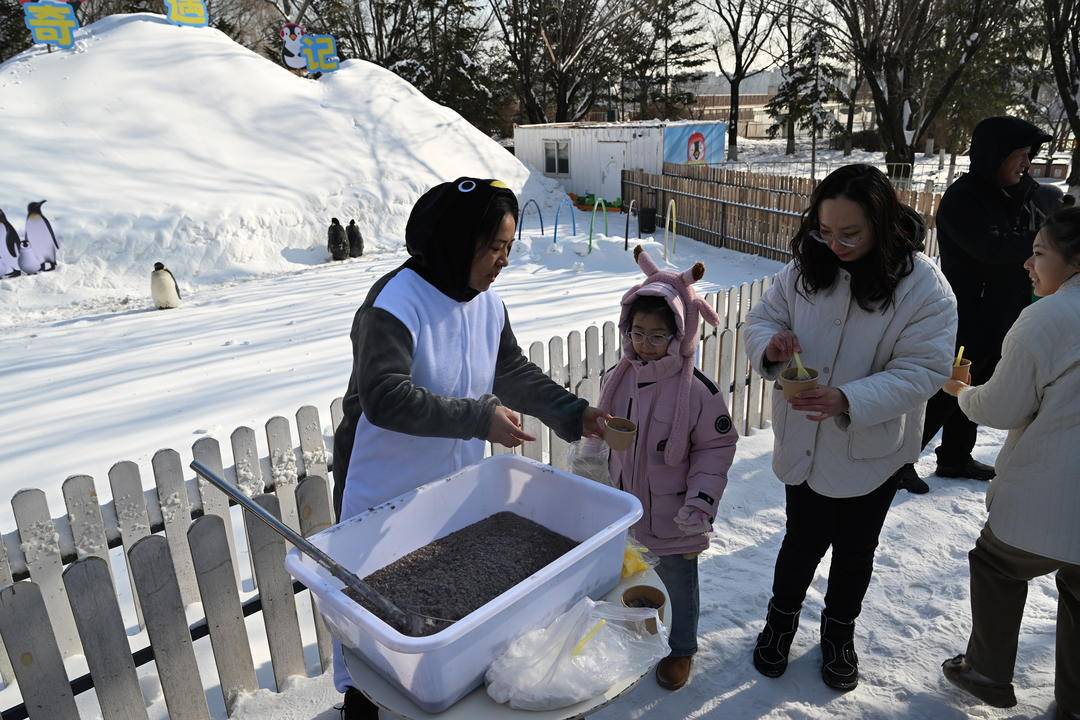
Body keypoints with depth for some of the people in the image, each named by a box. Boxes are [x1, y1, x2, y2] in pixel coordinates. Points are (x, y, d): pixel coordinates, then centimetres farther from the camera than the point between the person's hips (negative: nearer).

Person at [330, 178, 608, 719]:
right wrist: (480, 419, -34)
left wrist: (574, 413, -4)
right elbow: (385, 397, -33)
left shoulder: (488, 304, -2)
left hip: (456, 484, 6)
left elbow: (515, 374, 7)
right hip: (385, 490, -6)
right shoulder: (396, 303, -26)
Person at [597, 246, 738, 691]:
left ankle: (682, 650, 40)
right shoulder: (618, 378, -5)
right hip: (624, 506, 5)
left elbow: (717, 447, -12)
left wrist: (702, 500, -19)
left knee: (678, 583, 16)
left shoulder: (697, 391, -21)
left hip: (672, 517, -4)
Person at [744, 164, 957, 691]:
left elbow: (923, 370, -20)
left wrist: (849, 401, -34)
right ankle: (781, 619, 44)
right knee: (803, 541, 16)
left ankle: (839, 632, 47)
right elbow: (762, 317, 2)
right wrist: (770, 346, -22)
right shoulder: (806, 265, -7)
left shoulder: (923, 286, -17)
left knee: (854, 550, 19)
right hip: (803, 444, 2)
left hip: (869, 451, -1)